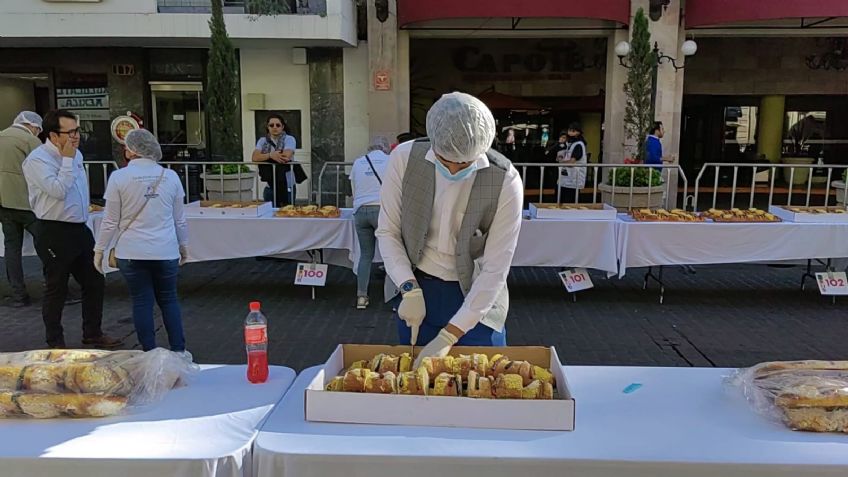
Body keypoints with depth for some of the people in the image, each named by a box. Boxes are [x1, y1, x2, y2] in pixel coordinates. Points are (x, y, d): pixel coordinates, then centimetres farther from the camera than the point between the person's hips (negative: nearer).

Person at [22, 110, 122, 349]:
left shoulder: (75, 154, 10)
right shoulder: (37, 159, -15)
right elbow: (58, 190, -25)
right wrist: (67, 159, -19)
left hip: (79, 229, 8)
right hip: (54, 233, -8)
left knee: (94, 282, 12)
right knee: (56, 290, 5)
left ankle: (93, 334, 26)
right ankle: (55, 343, 20)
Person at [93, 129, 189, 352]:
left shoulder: (119, 177, -7)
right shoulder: (170, 176, 0)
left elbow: (110, 221, -3)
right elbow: (180, 219, 8)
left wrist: (99, 250, 8)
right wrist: (183, 246, 21)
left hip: (132, 253, -2)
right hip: (166, 251, 2)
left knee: (142, 302, 8)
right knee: (169, 299, 14)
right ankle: (179, 351, 15)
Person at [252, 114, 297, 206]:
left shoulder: (289, 139, -2)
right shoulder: (263, 141, 8)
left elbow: (286, 156, -19)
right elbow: (255, 157, -7)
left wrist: (265, 156, -6)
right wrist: (270, 155, -25)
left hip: (287, 187, -3)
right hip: (270, 187, 3)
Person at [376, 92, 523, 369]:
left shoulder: (505, 182, -21)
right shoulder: (404, 158, -14)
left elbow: (495, 270, -19)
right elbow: (387, 232, -5)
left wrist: (449, 336, -21)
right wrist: (410, 289, -19)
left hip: (476, 297, -2)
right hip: (416, 289, 2)